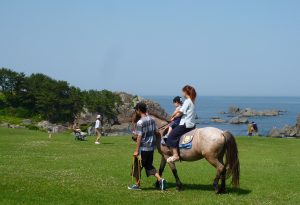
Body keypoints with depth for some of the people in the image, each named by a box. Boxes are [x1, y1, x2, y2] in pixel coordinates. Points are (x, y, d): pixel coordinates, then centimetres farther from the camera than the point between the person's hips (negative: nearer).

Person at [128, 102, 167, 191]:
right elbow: (156, 132, 9)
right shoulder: (152, 120, 4)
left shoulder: (140, 122, -17)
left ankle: (137, 185, 18)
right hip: (151, 147, 7)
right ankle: (160, 179, 1)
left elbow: (139, 137, -18)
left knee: (137, 165, 9)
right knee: (149, 165, 17)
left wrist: (136, 150, -14)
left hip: (143, 148, -7)